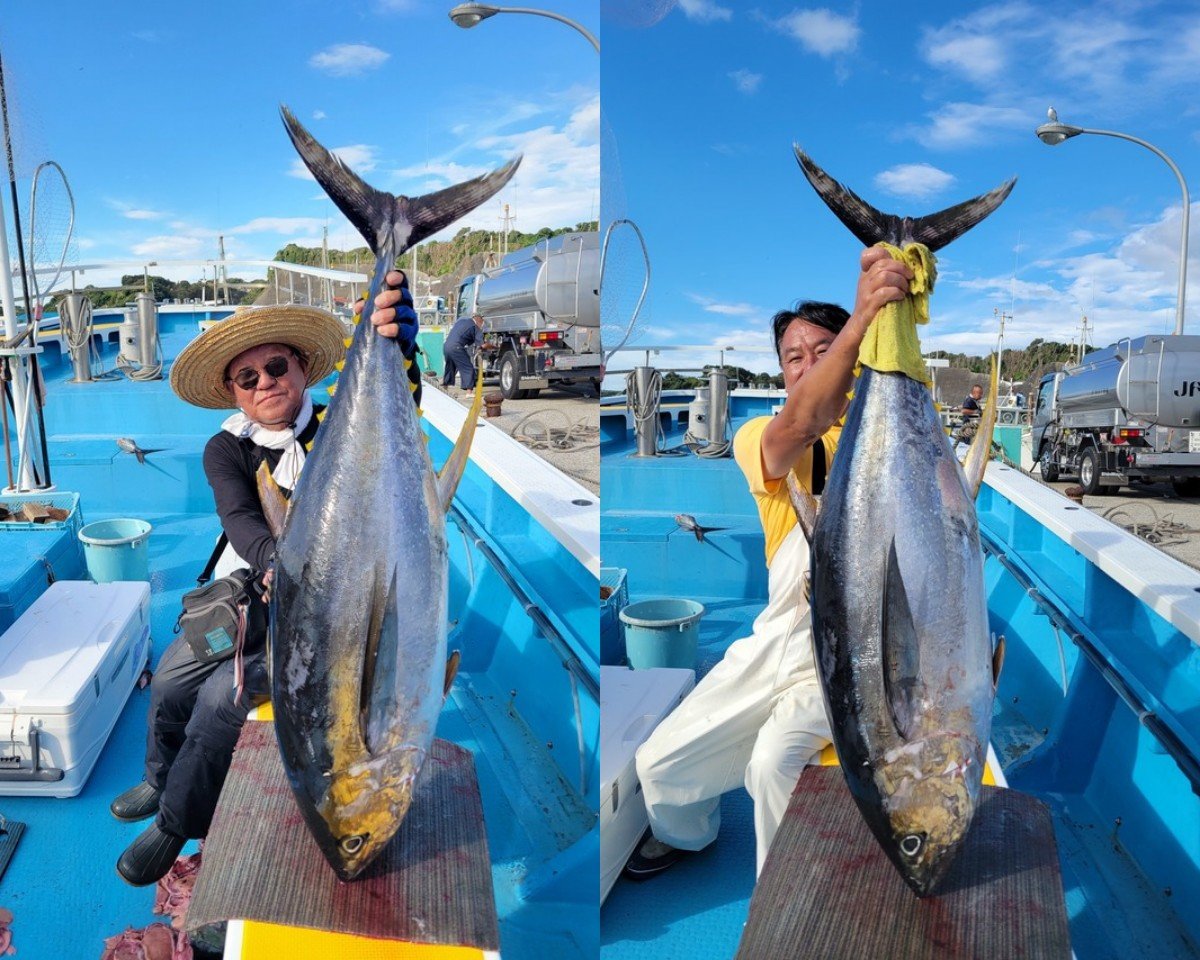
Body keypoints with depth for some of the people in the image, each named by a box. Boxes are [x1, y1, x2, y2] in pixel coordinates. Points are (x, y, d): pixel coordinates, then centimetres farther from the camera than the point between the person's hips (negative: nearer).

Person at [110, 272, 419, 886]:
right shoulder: (226, 449, 0)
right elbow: (240, 518, -18)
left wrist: (395, 347, -57)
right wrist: (276, 564, -42)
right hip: (251, 589, 5)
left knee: (226, 694, -17)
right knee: (173, 676, -3)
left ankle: (177, 820, 11)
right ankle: (163, 778, 32)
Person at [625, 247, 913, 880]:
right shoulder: (758, 438, -5)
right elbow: (799, 427, -27)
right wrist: (860, 318, -42)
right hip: (783, 636, 3)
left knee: (776, 758, -29)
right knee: (660, 763, 6)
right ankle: (685, 834, 42)